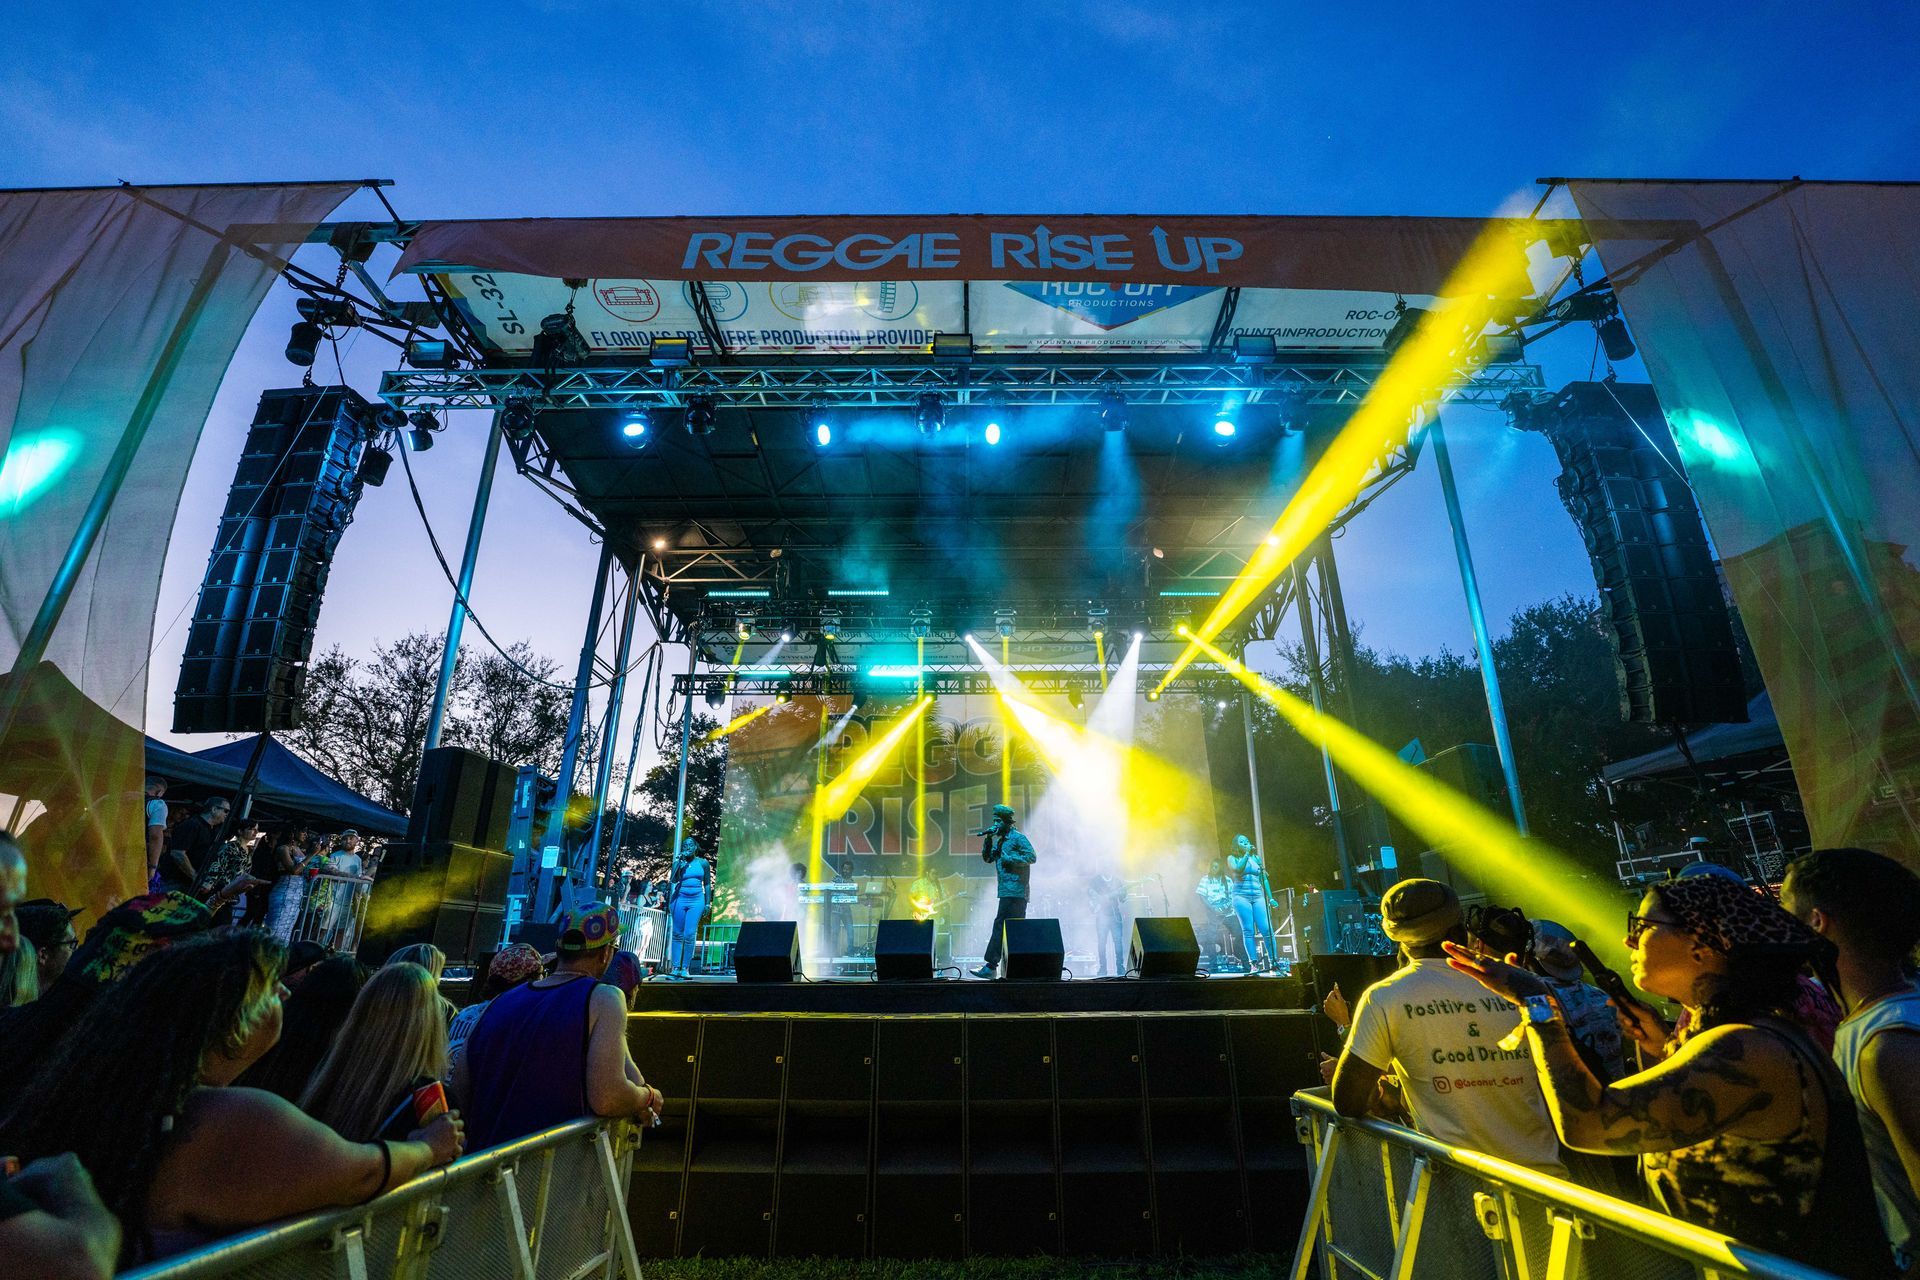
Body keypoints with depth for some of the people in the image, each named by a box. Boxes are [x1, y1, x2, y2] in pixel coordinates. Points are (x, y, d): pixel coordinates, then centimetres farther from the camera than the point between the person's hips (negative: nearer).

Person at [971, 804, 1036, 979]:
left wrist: (1010, 859, -17)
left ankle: (991, 965, -12)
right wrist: (988, 840, 4)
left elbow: (1031, 857, -14)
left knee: (1000, 924, -12)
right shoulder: (1000, 841, 20)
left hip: (1014, 891, -9)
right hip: (1008, 891, 9)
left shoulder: (1018, 837, -5)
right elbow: (987, 858, 17)